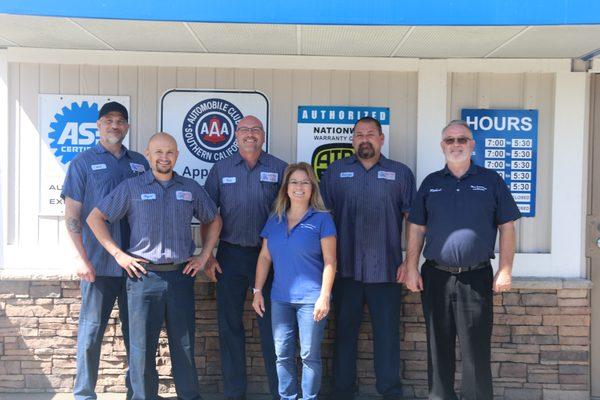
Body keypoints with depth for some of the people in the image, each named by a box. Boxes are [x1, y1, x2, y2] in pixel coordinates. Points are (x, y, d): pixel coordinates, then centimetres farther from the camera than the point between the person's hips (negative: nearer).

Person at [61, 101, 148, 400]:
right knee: (91, 330, 5)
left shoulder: (139, 162, 11)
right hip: (99, 263, -3)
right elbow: (72, 215, -2)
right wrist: (81, 259, -10)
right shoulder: (83, 162, 1)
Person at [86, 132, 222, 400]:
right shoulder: (132, 187, 3)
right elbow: (95, 218, 4)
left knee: (184, 344, 9)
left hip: (181, 276, 2)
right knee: (142, 345, 4)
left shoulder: (191, 189, 10)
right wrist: (118, 254, -3)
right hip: (143, 276, -2)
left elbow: (214, 220, 21)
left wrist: (204, 255, 11)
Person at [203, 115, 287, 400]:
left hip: (268, 255, -1)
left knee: (271, 325, 2)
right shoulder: (221, 169, 6)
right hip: (230, 255, 2)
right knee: (230, 325, 8)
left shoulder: (279, 169, 3)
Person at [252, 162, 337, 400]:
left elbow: (330, 262, -7)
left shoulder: (322, 219, -4)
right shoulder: (275, 220, 9)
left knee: (309, 355, 4)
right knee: (282, 354, 11)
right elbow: (265, 257, 12)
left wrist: (324, 296, -14)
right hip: (280, 298, 4)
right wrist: (258, 291, 7)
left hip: (311, 299, -4)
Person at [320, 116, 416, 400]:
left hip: (386, 270, 0)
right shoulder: (335, 172, 9)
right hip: (345, 268, 1)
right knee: (344, 330, 9)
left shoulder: (400, 173, 7)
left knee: (387, 332, 5)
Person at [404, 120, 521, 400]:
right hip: (435, 276, 2)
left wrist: (505, 270, -4)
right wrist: (411, 269, 2)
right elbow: (416, 230, 10)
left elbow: (507, 227, 3)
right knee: (438, 346, 10)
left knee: (476, 348, 3)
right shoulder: (430, 183, 10)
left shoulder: (491, 181, 5)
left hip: (476, 277, -2)